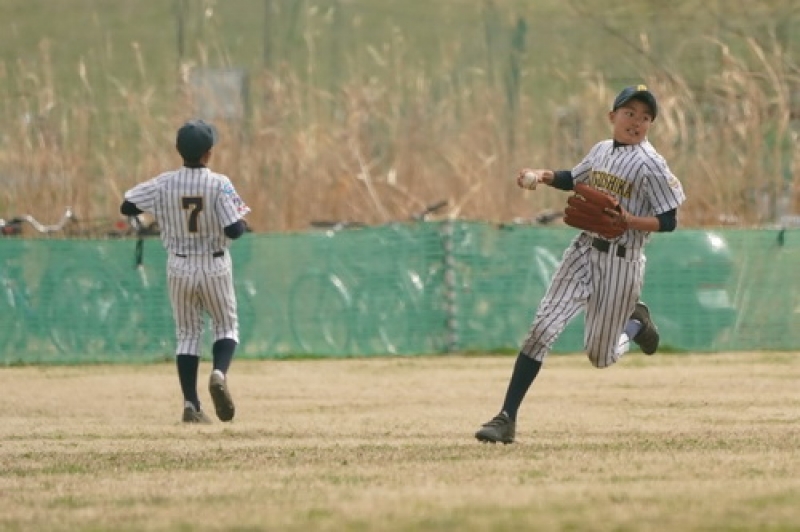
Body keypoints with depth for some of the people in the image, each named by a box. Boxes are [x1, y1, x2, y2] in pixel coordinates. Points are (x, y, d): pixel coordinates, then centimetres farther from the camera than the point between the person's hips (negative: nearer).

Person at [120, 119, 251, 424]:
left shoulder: (164, 184, -7)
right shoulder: (219, 184, -15)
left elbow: (127, 207, -3)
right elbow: (234, 231, -19)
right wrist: (243, 218, 3)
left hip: (180, 268, 2)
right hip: (214, 267, -2)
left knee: (187, 334, 13)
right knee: (226, 326, 16)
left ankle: (191, 405, 4)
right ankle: (219, 374, -14)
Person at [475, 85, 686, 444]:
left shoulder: (649, 165, -12)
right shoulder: (601, 151, 7)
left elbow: (668, 222, -12)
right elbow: (574, 179, 26)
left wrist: (630, 220, -27)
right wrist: (542, 176, 8)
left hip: (621, 262, -4)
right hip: (584, 250, 5)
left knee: (600, 356, 5)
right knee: (542, 328, -10)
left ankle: (635, 323, 39)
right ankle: (507, 418, -9)